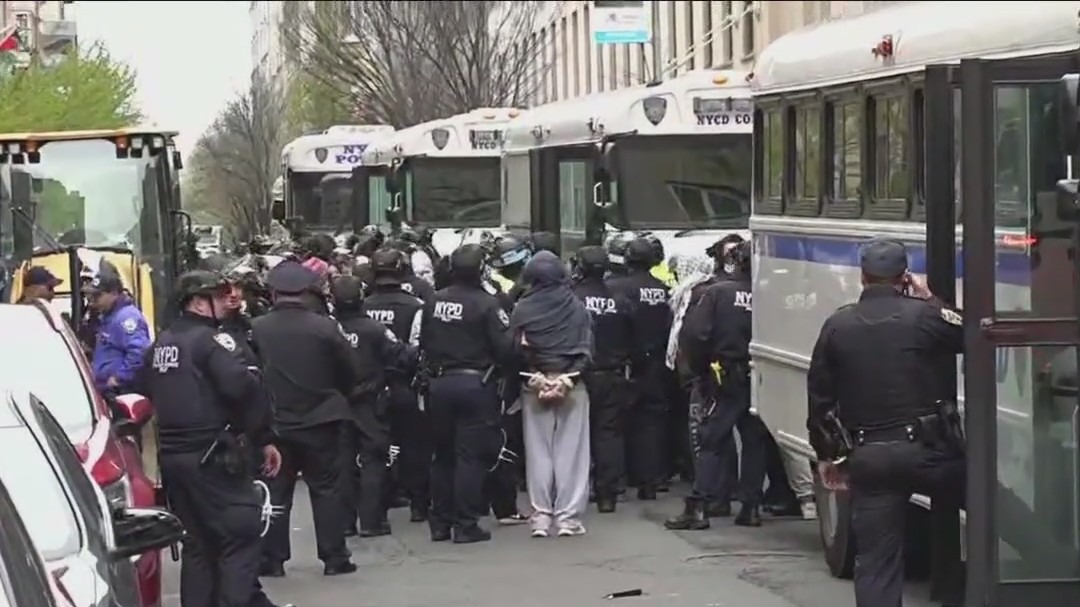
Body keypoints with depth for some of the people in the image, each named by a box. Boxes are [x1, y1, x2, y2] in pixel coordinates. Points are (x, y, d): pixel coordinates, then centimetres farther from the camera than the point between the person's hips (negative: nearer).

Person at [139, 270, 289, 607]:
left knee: (198, 539, 15)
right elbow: (243, 389, -21)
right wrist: (264, 438, -14)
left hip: (171, 454, 8)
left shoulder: (161, 343, 13)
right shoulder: (210, 339, -12)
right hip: (211, 455, -8)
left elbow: (145, 392, 22)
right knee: (240, 533, -6)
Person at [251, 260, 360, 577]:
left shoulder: (257, 329, -10)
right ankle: (334, 557, 7)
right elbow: (351, 374, -3)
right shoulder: (326, 327, -11)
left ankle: (272, 559, 10)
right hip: (320, 421, -1)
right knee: (327, 489, 7)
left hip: (274, 422, 1)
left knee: (276, 491, 9)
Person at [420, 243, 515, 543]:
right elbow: (504, 347, -16)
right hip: (475, 384, -5)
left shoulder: (434, 301, 0)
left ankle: (440, 522, 19)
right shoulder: (486, 303, -14)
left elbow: (423, 342, 7)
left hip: (440, 384, 5)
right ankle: (466, 524, 0)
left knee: (443, 454, 14)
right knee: (470, 456, 0)